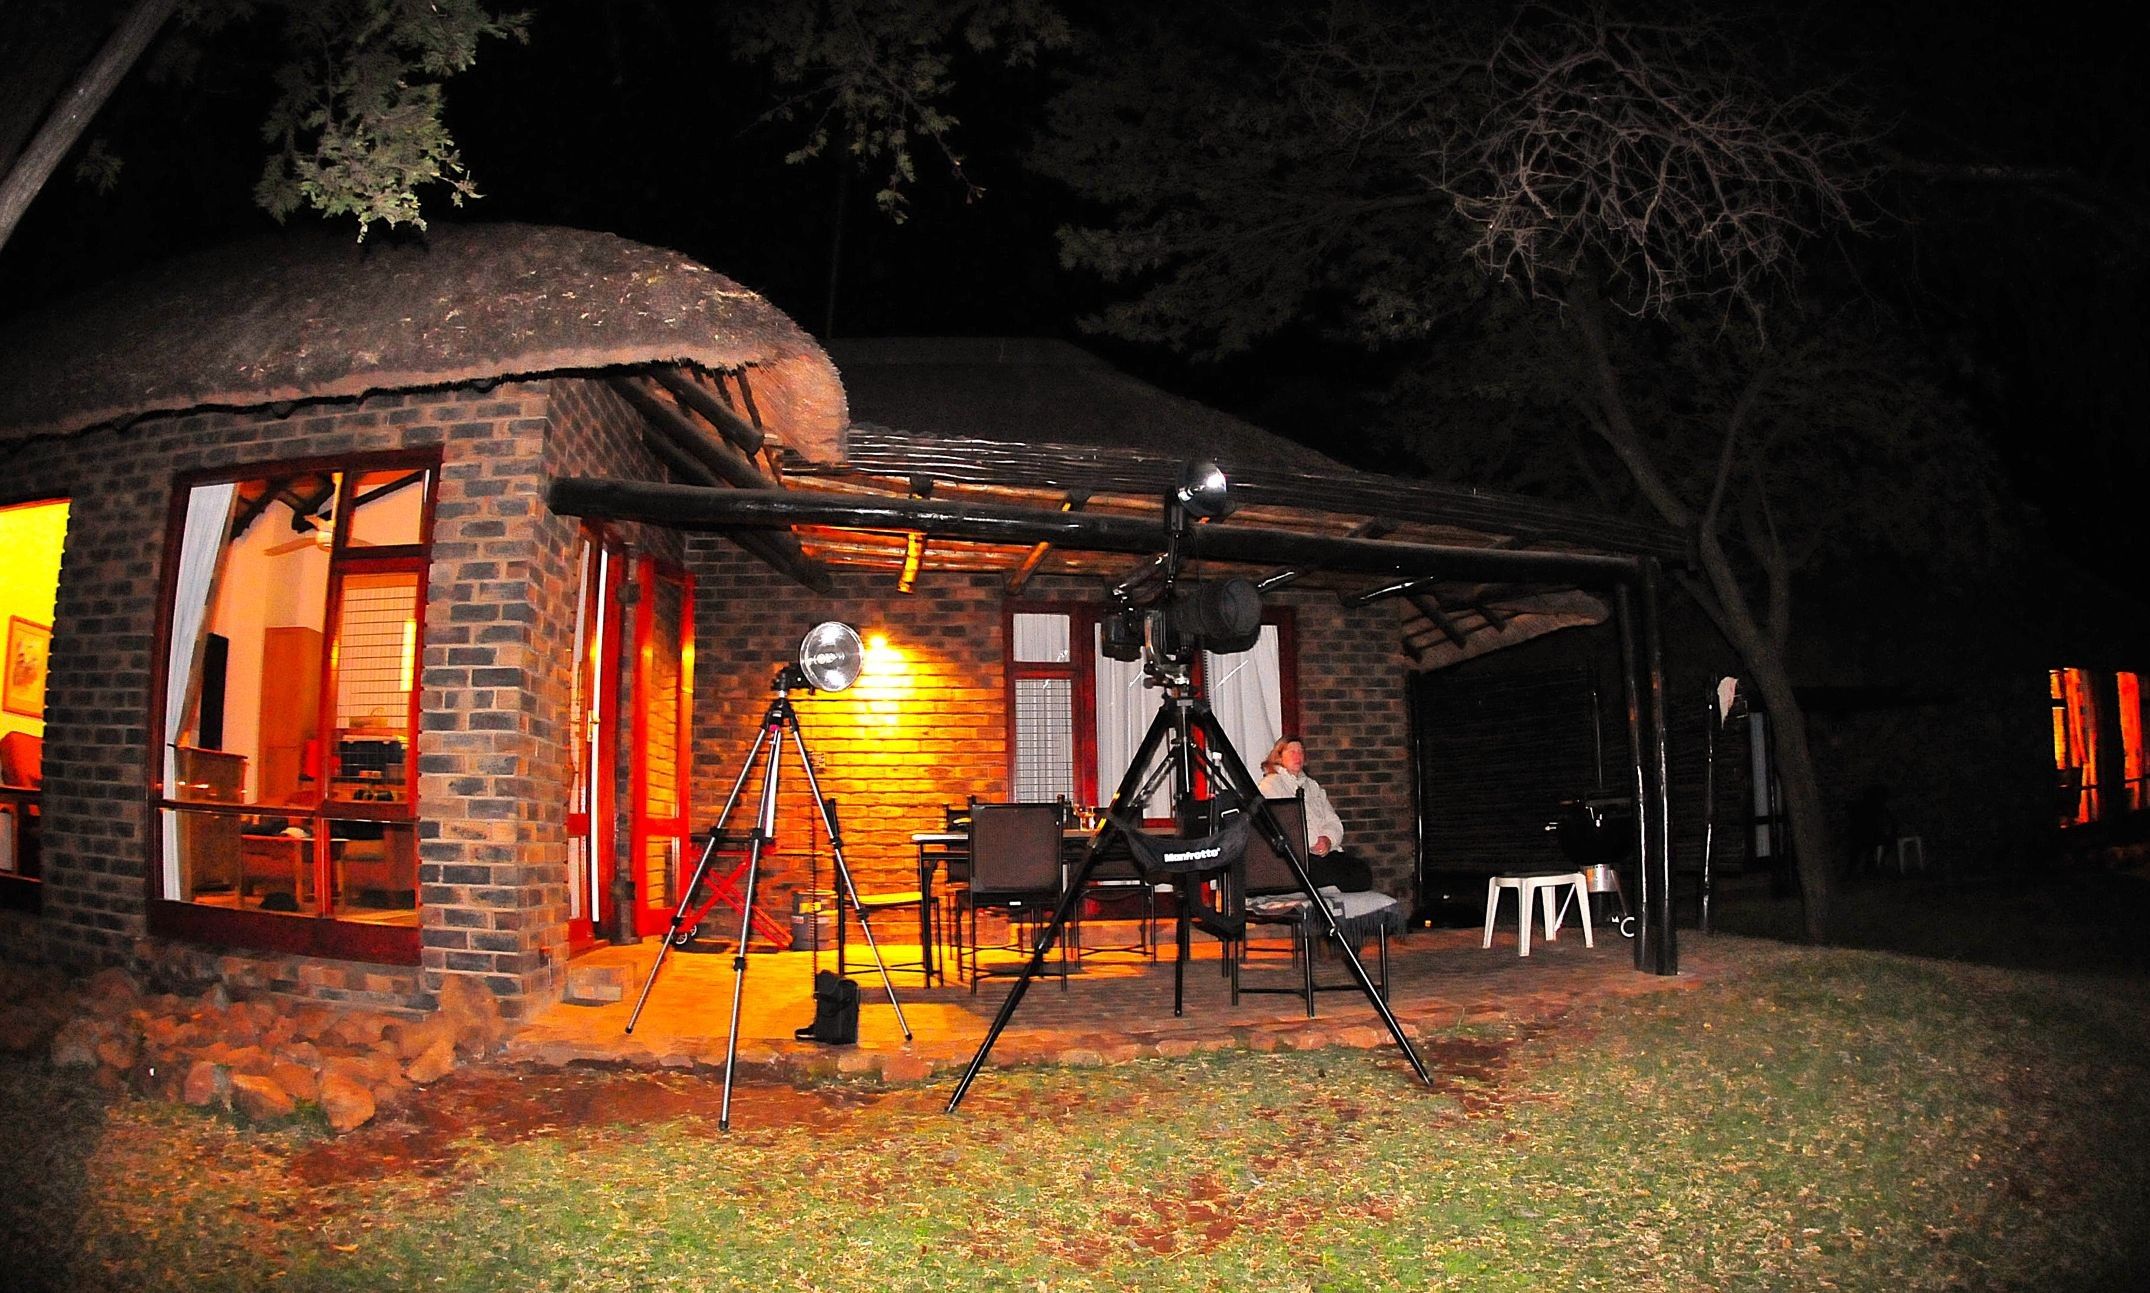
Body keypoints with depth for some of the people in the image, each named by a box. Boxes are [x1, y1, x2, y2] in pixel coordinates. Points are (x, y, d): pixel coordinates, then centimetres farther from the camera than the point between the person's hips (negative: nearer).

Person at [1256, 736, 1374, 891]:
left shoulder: (1312, 785, 28)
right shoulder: (1270, 784, 7)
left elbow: (1333, 821, 18)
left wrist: (1328, 839, -5)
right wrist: (1313, 842, -13)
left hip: (1327, 850, 6)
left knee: (1363, 873, -20)